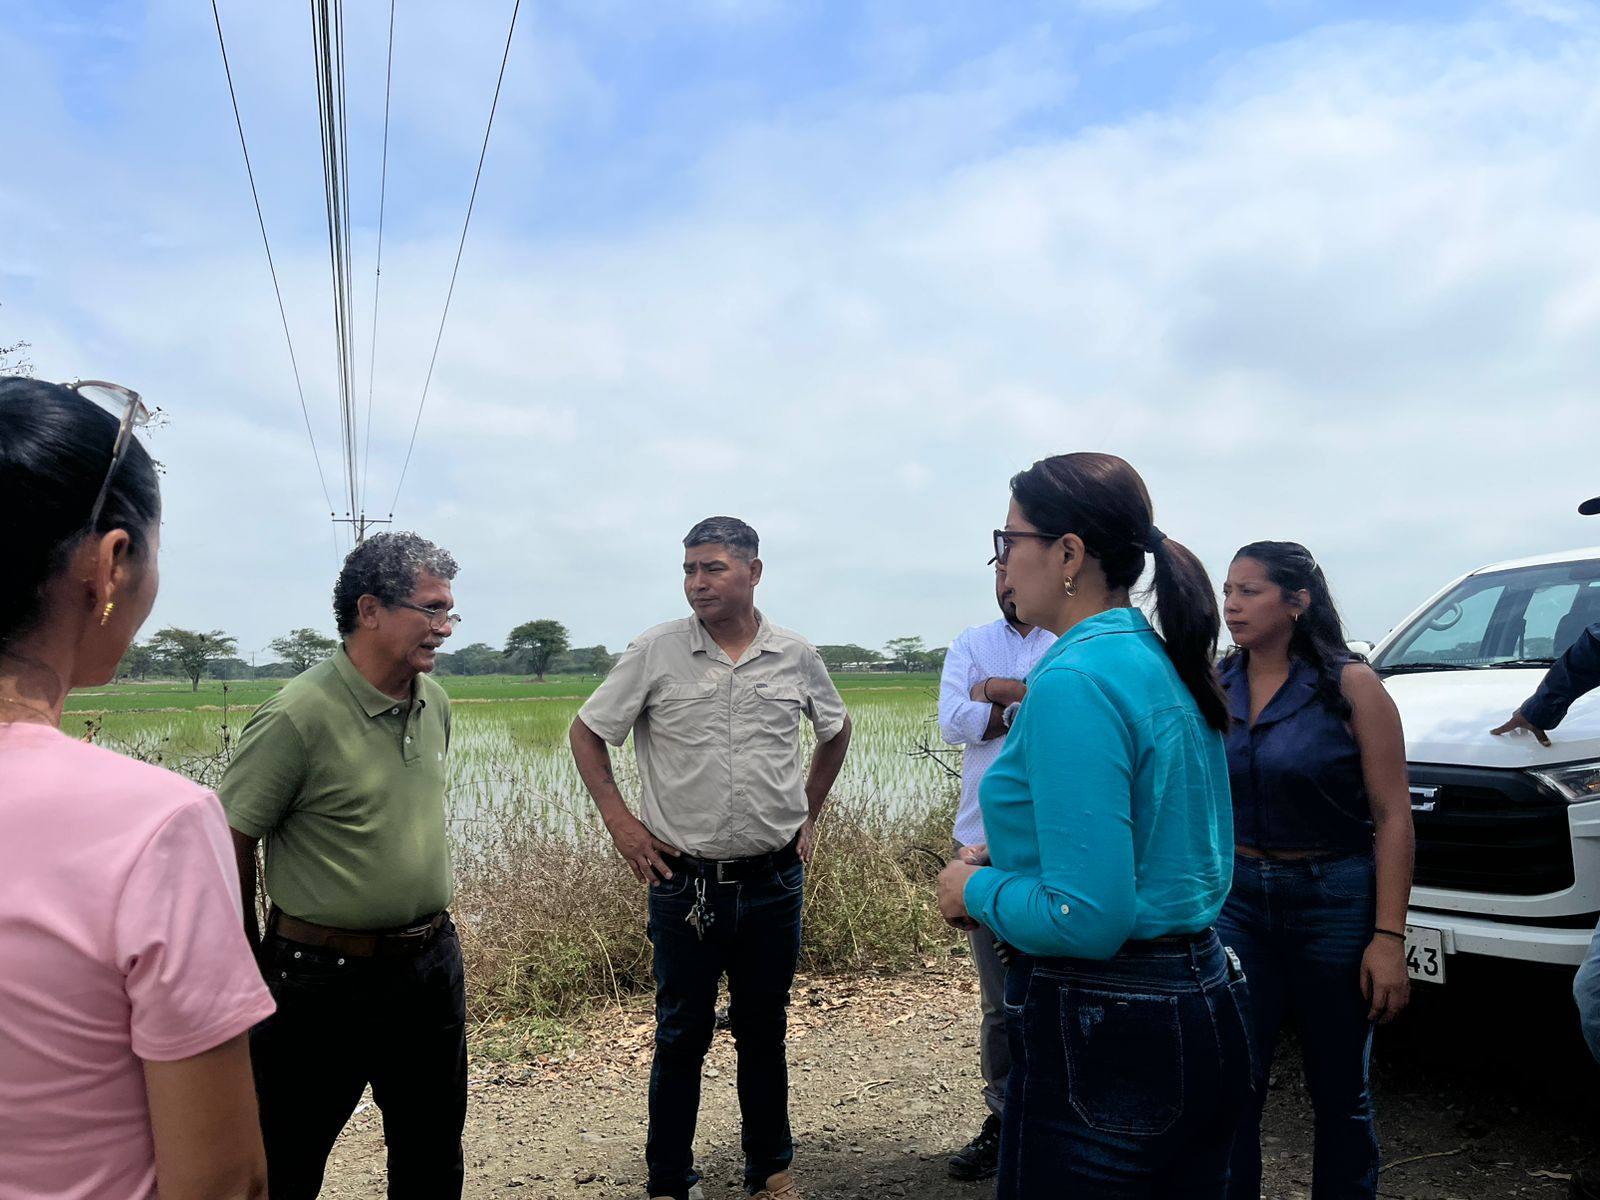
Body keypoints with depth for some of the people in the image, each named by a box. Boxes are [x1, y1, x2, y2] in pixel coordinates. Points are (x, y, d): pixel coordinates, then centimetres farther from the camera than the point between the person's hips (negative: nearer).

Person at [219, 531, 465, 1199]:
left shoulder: (434, 702, 2)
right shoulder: (297, 717, -20)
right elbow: (229, 846, -13)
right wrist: (246, 965, -3)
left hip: (432, 962, 6)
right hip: (324, 977, -6)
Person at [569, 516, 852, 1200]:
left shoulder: (795, 657, 1)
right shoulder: (655, 653, -6)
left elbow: (836, 730, 19)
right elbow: (587, 732, 4)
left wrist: (809, 814, 14)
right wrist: (619, 821, -2)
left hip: (774, 881, 2)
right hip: (683, 882, -2)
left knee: (764, 1032, 15)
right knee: (681, 1036, 9)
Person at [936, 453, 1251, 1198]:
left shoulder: (1076, 679, -22)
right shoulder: (1168, 665, 6)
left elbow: (1086, 920, -25)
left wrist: (978, 890, -8)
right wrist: (1013, 861, 13)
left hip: (1101, 1039, -9)